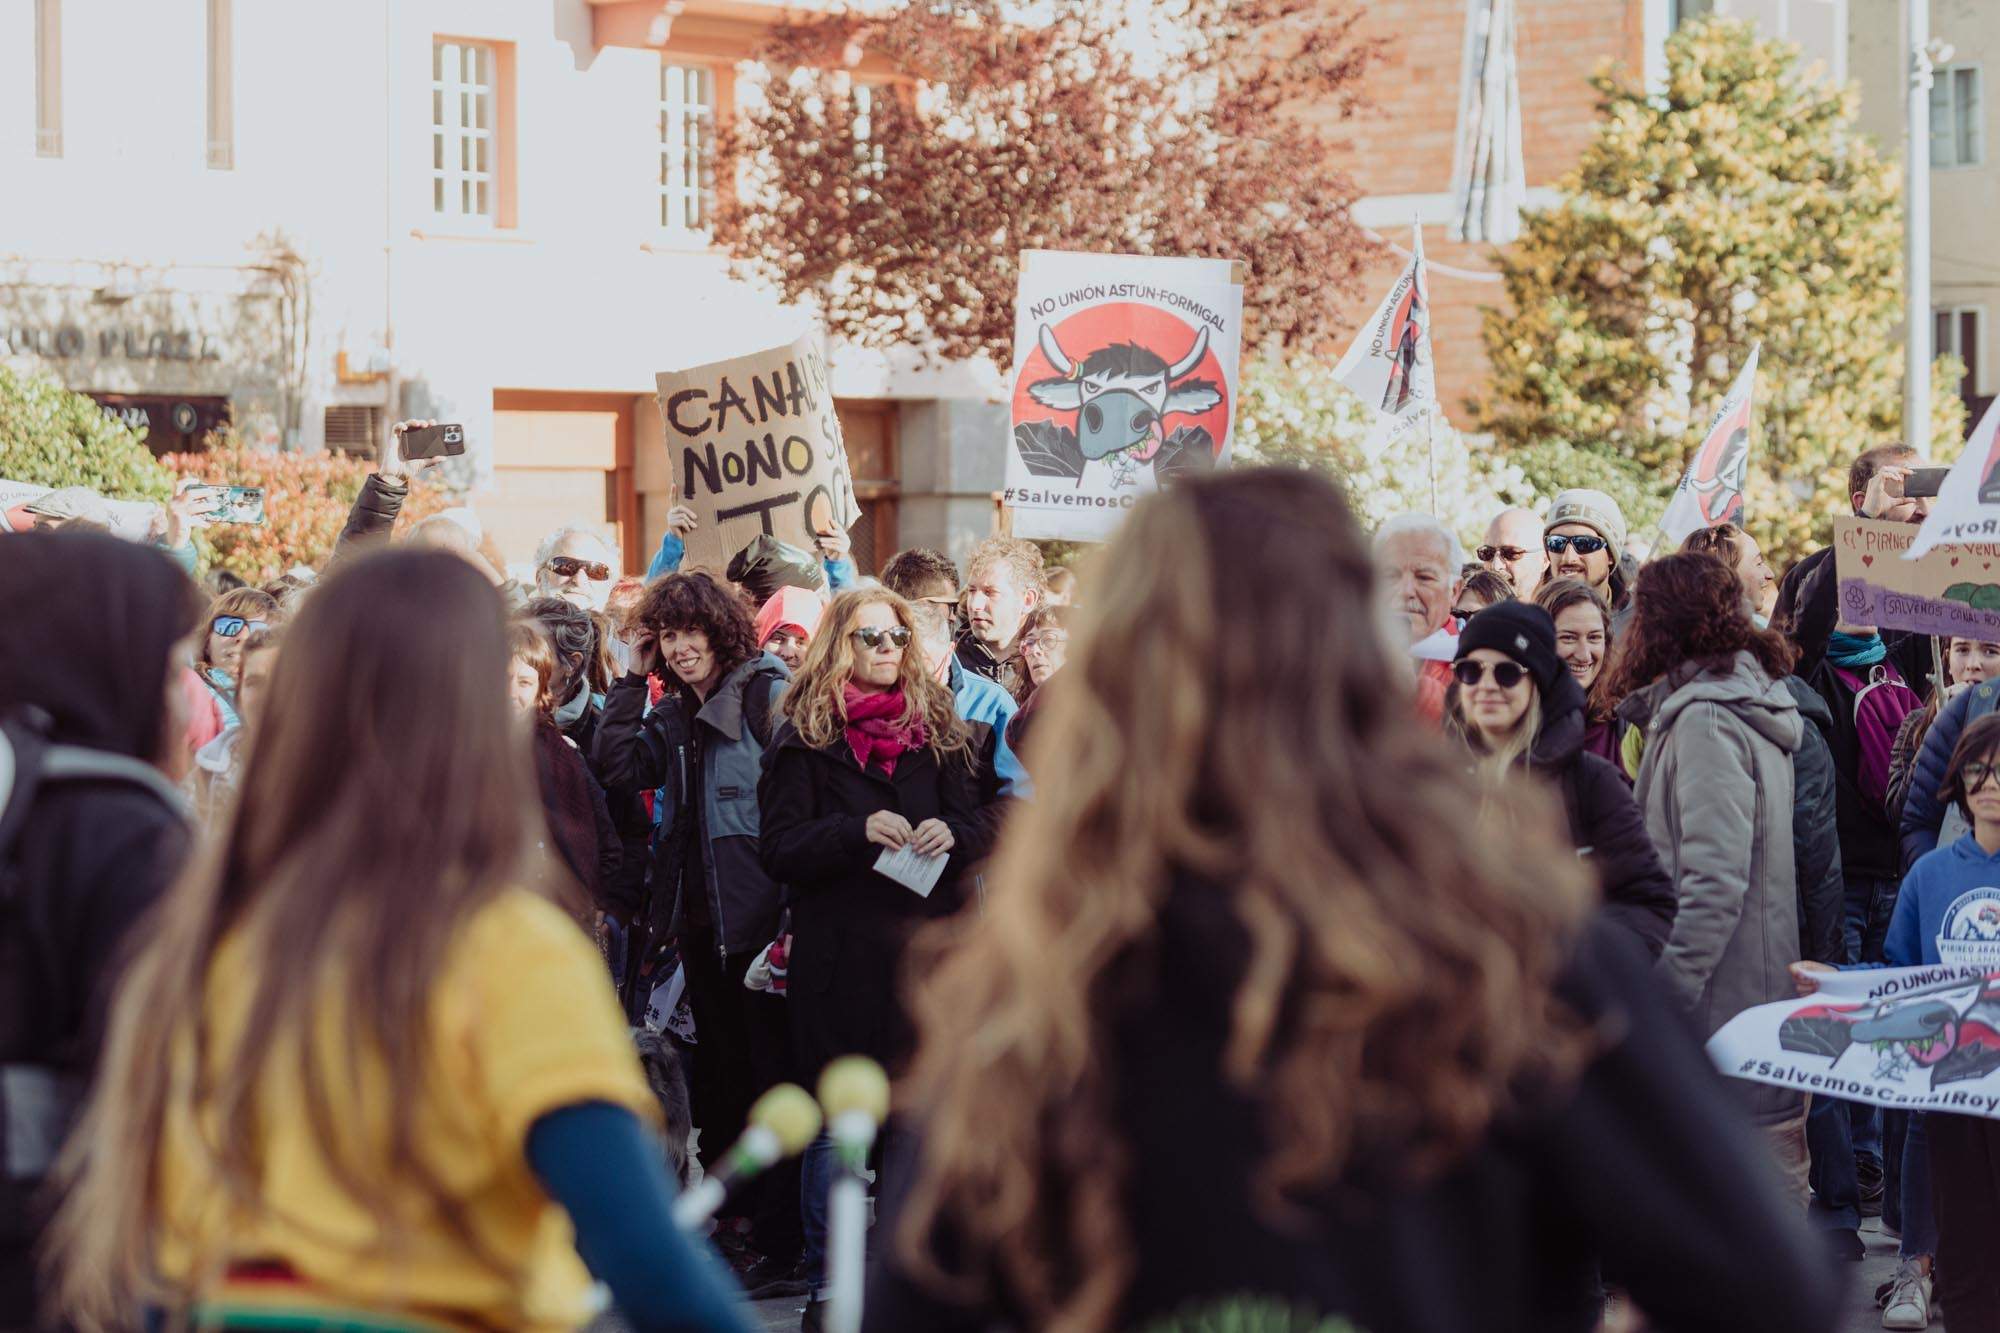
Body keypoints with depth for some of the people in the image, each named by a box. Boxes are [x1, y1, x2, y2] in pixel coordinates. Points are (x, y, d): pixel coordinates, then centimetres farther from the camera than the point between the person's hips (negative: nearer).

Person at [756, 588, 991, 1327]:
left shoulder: (936, 727, 12)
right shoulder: (806, 735, 2)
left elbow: (980, 830, 11)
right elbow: (780, 850, -5)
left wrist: (952, 834, -11)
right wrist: (859, 831, -19)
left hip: (924, 948, 3)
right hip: (839, 954, -3)